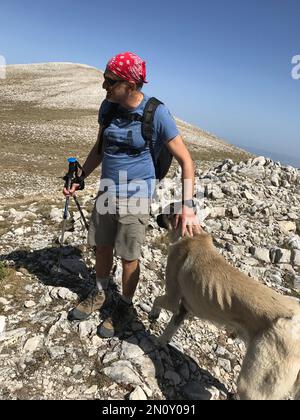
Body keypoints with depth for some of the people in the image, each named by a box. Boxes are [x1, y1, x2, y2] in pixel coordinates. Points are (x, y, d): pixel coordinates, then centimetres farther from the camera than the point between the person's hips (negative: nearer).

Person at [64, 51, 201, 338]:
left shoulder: (156, 113, -16)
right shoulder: (108, 106, 1)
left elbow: (185, 161, -14)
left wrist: (187, 207, -22)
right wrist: (81, 178, 10)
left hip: (135, 195, -5)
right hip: (106, 190, 6)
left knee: (128, 256, 5)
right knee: (102, 247, 16)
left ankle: (125, 307, 29)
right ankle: (99, 295, 40)